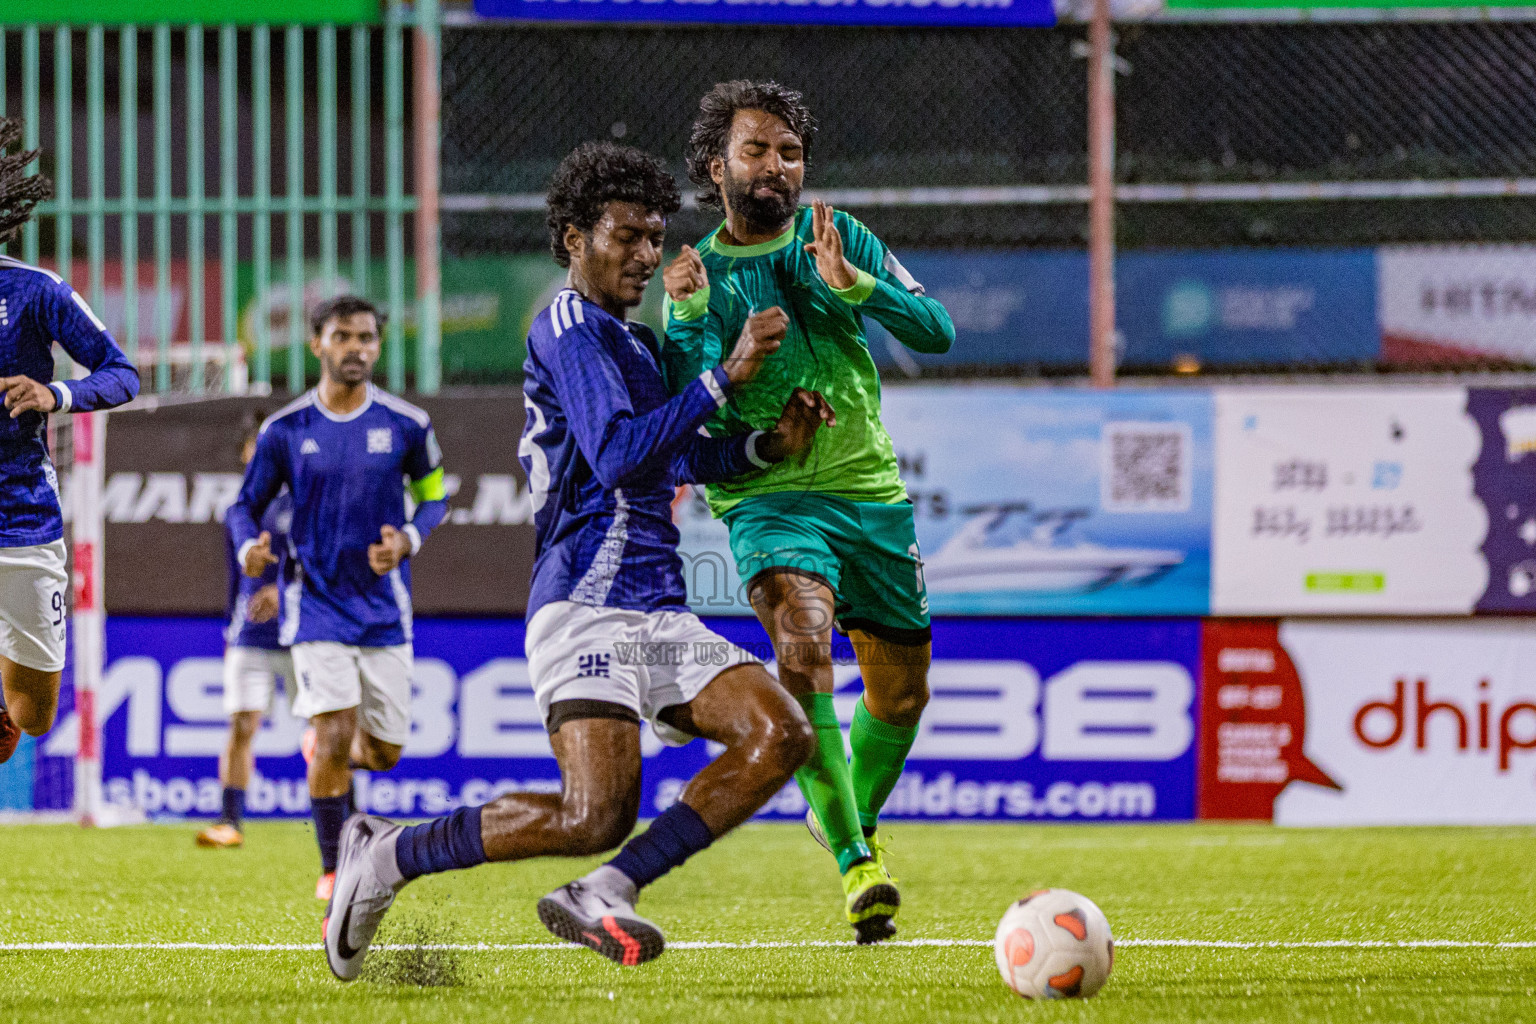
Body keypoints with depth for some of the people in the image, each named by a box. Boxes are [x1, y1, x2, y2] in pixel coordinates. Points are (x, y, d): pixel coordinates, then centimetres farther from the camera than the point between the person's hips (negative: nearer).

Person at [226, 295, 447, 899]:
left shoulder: (406, 425, -2)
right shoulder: (285, 430, -4)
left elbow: (433, 496, 10)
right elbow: (245, 505, 6)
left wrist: (408, 540, -11)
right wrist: (249, 547, -17)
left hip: (384, 610, 2)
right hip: (316, 606, -2)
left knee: (384, 752, 6)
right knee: (335, 736, -16)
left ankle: (334, 758, 43)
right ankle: (333, 869, -1)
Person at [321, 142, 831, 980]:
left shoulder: (629, 340, 23)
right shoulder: (571, 329, -6)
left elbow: (671, 457, 33)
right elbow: (618, 456, -19)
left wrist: (768, 446, 15)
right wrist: (727, 375, -20)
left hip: (658, 613, 9)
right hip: (587, 607, -9)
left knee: (779, 736, -11)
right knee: (597, 815, -22)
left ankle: (603, 896, -12)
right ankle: (385, 857, -3)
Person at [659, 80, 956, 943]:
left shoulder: (835, 235, 7)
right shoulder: (701, 275, 2)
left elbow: (938, 331, -2)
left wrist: (853, 285, -17)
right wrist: (689, 316, -24)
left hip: (873, 490, 4)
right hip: (770, 496, -4)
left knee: (902, 691, 10)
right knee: (802, 641, -30)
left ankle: (850, 816, 41)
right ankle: (857, 867, -31)